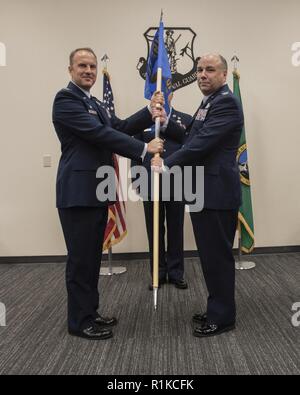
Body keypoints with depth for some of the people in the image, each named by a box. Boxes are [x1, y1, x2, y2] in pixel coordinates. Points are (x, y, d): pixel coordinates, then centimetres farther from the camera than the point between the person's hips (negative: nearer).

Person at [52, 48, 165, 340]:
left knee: (92, 257, 15)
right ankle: (79, 321, 14)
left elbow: (118, 127, 12)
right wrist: (143, 149, -18)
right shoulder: (66, 98, -10)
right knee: (80, 258, 0)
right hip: (78, 192, -9)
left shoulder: (94, 103, 20)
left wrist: (149, 114, 1)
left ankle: (89, 313, 28)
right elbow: (100, 134, -19)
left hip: (96, 191, 9)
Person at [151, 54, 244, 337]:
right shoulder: (209, 103, 19)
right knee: (209, 254, 16)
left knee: (218, 255, 0)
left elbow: (202, 143, -21)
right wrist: (166, 122, 6)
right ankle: (217, 309, 31)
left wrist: (167, 164, -15)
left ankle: (222, 317, 15)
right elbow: (192, 139, 20)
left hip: (217, 193, -10)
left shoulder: (226, 103, -13)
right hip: (203, 192, 10)